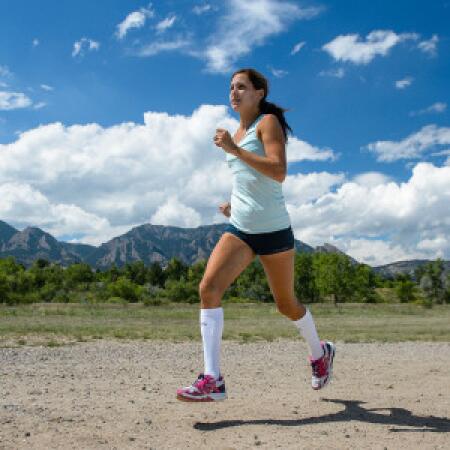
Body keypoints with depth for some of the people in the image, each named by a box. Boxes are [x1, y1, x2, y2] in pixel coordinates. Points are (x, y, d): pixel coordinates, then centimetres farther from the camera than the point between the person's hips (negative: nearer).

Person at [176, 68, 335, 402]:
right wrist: (234, 204, 13)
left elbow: (278, 172, -21)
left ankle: (320, 352, 39)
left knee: (286, 303, 9)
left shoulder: (268, 122, -5)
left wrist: (234, 149, -24)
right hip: (239, 229, 6)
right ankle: (212, 380, -16)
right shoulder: (239, 133, 16)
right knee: (208, 288, -17)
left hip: (273, 230, -6)